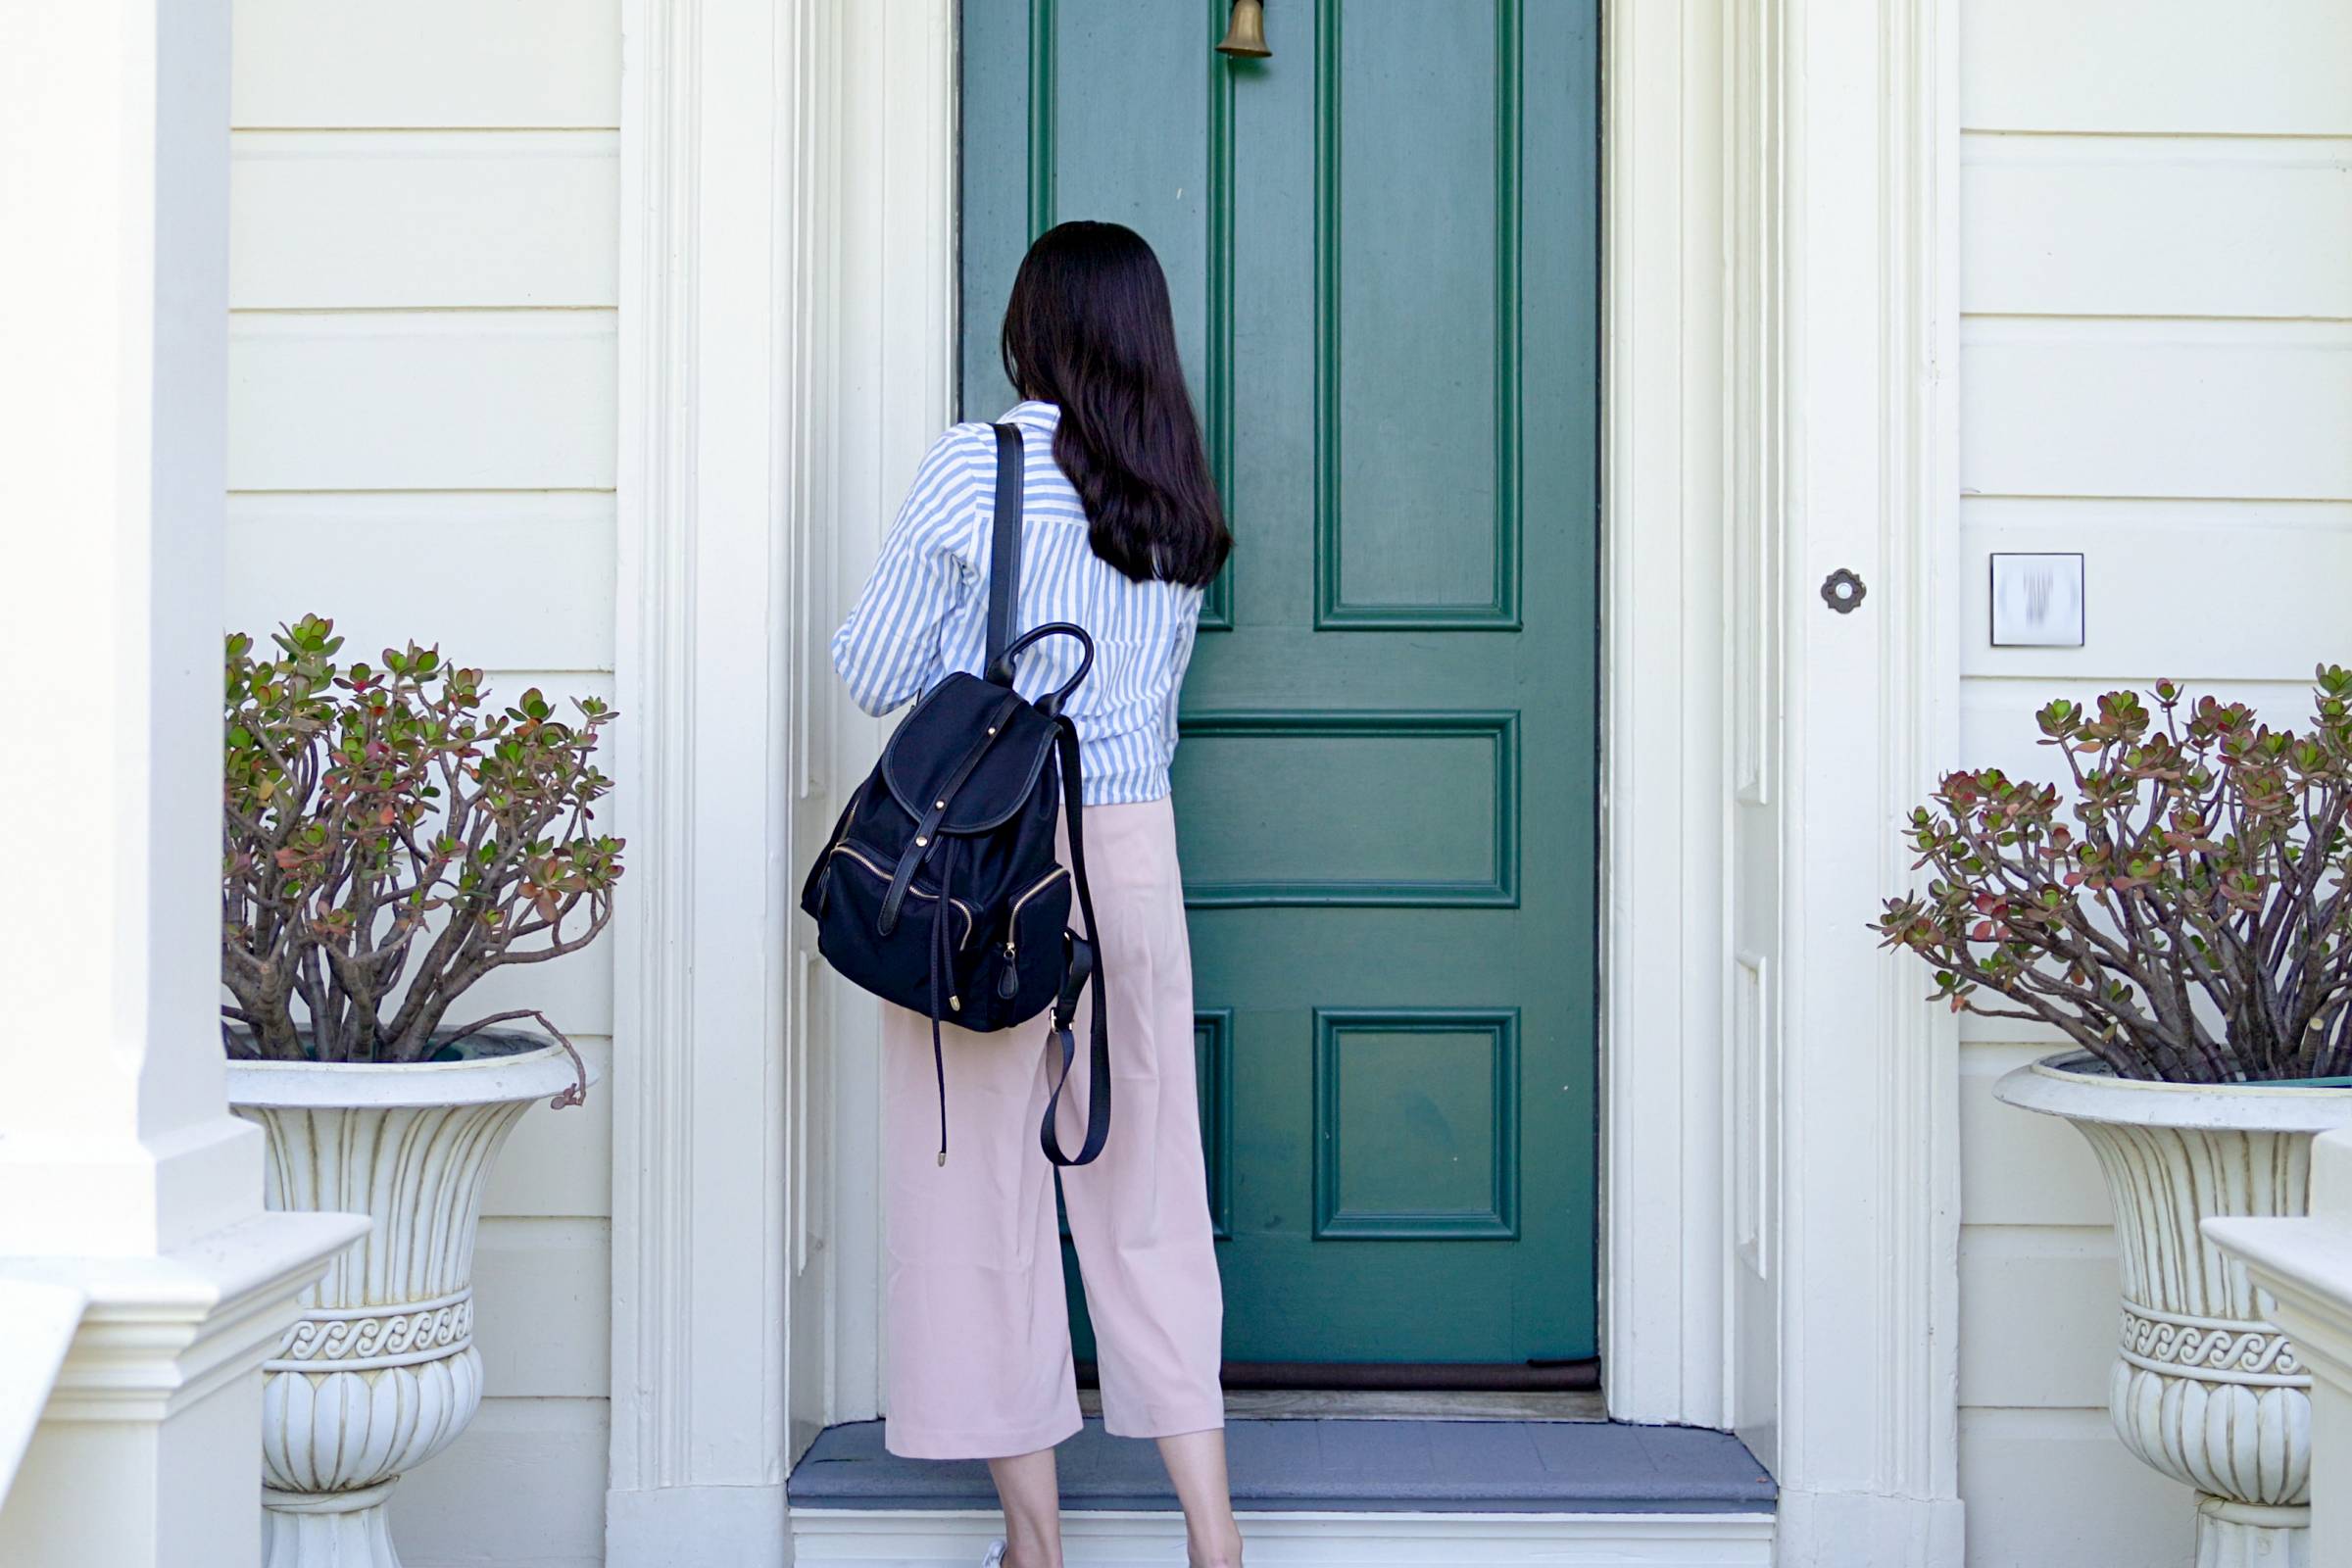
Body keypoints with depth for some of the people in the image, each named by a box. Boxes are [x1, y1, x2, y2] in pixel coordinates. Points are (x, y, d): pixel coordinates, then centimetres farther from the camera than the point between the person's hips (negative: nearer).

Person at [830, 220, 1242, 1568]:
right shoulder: (1182, 498, 8)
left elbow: (875, 672, -3)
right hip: (1134, 850, 4)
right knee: (1147, 1192, 9)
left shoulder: (976, 465, -7)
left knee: (982, 1188, 5)